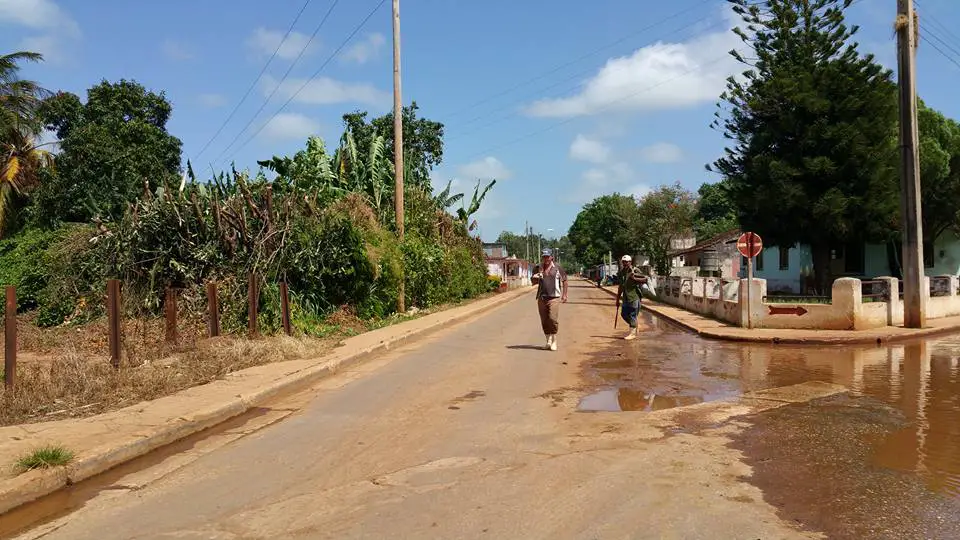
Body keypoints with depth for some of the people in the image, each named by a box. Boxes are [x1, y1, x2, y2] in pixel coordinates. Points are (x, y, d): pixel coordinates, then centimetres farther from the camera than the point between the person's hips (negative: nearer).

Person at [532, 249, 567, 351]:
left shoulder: (557, 268, 5)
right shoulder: (538, 268, 9)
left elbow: (564, 281, 13)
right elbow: (534, 282, 8)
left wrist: (564, 295, 8)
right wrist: (540, 272, -10)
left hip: (554, 297, -3)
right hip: (541, 298, 3)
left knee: (553, 318, -14)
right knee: (544, 321, 5)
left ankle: (554, 341, -5)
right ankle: (548, 340, 17)